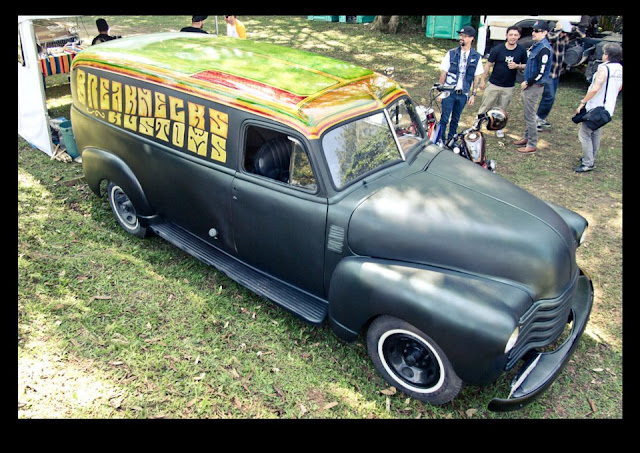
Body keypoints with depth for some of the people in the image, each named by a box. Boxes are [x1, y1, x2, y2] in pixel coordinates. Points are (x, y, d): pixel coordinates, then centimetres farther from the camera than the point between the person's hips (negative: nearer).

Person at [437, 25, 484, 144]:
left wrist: (473, 94, 3)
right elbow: (443, 73, 1)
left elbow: (477, 77, 6)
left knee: (455, 120, 11)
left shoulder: (476, 57, 2)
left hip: (463, 94, 2)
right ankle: (439, 142, 5)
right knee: (444, 119, -3)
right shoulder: (451, 53, -1)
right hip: (449, 93, -1)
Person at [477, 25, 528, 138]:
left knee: (502, 109, 13)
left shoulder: (522, 51, -2)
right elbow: (488, 64, -2)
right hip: (494, 84, -2)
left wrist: (517, 66, -15)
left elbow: (526, 65, 7)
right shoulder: (497, 49, -8)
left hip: (509, 87, 2)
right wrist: (483, 80, -3)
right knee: (485, 106, 2)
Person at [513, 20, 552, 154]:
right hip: (528, 85, 10)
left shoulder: (544, 49, -18)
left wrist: (527, 83, -13)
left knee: (530, 116, -5)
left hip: (534, 86, -10)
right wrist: (526, 82, 13)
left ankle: (532, 144, 2)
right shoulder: (536, 46, 12)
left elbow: (541, 71, -22)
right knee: (527, 114, 18)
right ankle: (527, 138, 30)